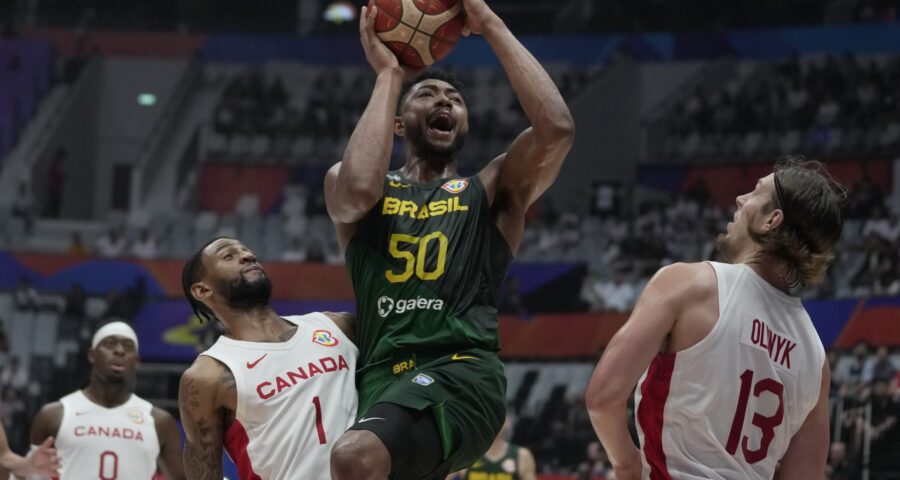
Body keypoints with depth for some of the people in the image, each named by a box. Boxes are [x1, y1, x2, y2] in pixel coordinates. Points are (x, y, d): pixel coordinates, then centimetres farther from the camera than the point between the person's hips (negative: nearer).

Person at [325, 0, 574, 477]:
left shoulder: (492, 191, 17)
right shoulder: (344, 182, 20)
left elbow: (557, 128, -2)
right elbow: (357, 192, -7)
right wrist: (389, 74, 4)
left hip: (460, 375, -4)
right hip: (382, 382, 4)